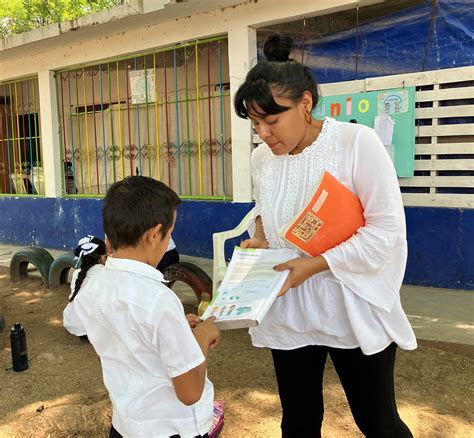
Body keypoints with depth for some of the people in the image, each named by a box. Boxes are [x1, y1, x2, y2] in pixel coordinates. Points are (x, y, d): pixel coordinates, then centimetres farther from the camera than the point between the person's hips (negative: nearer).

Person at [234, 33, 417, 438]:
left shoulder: (357, 141, -15)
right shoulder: (261, 158, 1)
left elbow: (388, 229, -17)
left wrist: (315, 264, -23)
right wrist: (259, 238, -4)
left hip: (353, 312, -4)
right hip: (289, 313, 5)